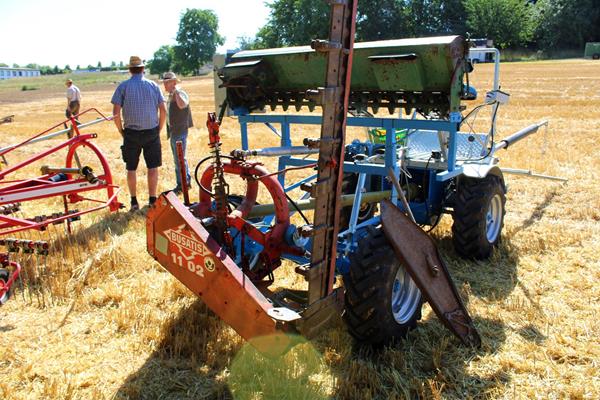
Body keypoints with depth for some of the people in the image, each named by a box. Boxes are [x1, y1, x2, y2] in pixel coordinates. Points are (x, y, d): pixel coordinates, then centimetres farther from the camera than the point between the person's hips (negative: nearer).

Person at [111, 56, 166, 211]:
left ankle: (134, 202, 14)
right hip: (152, 132, 1)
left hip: (131, 133, -1)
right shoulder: (153, 85, 1)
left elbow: (116, 112, -9)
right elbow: (163, 111, -1)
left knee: (131, 169, 10)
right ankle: (152, 200, 8)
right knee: (153, 167, 7)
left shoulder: (123, 86, -3)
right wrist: (159, 129, 9)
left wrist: (121, 131, 3)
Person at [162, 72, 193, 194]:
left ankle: (181, 185, -1)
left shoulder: (181, 93, -14)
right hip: (173, 130, 10)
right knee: (179, 158, 17)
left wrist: (176, 90, -32)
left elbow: (182, 105, -37)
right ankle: (187, 181, 28)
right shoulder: (171, 95, 15)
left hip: (180, 131, -10)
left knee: (179, 159, -7)